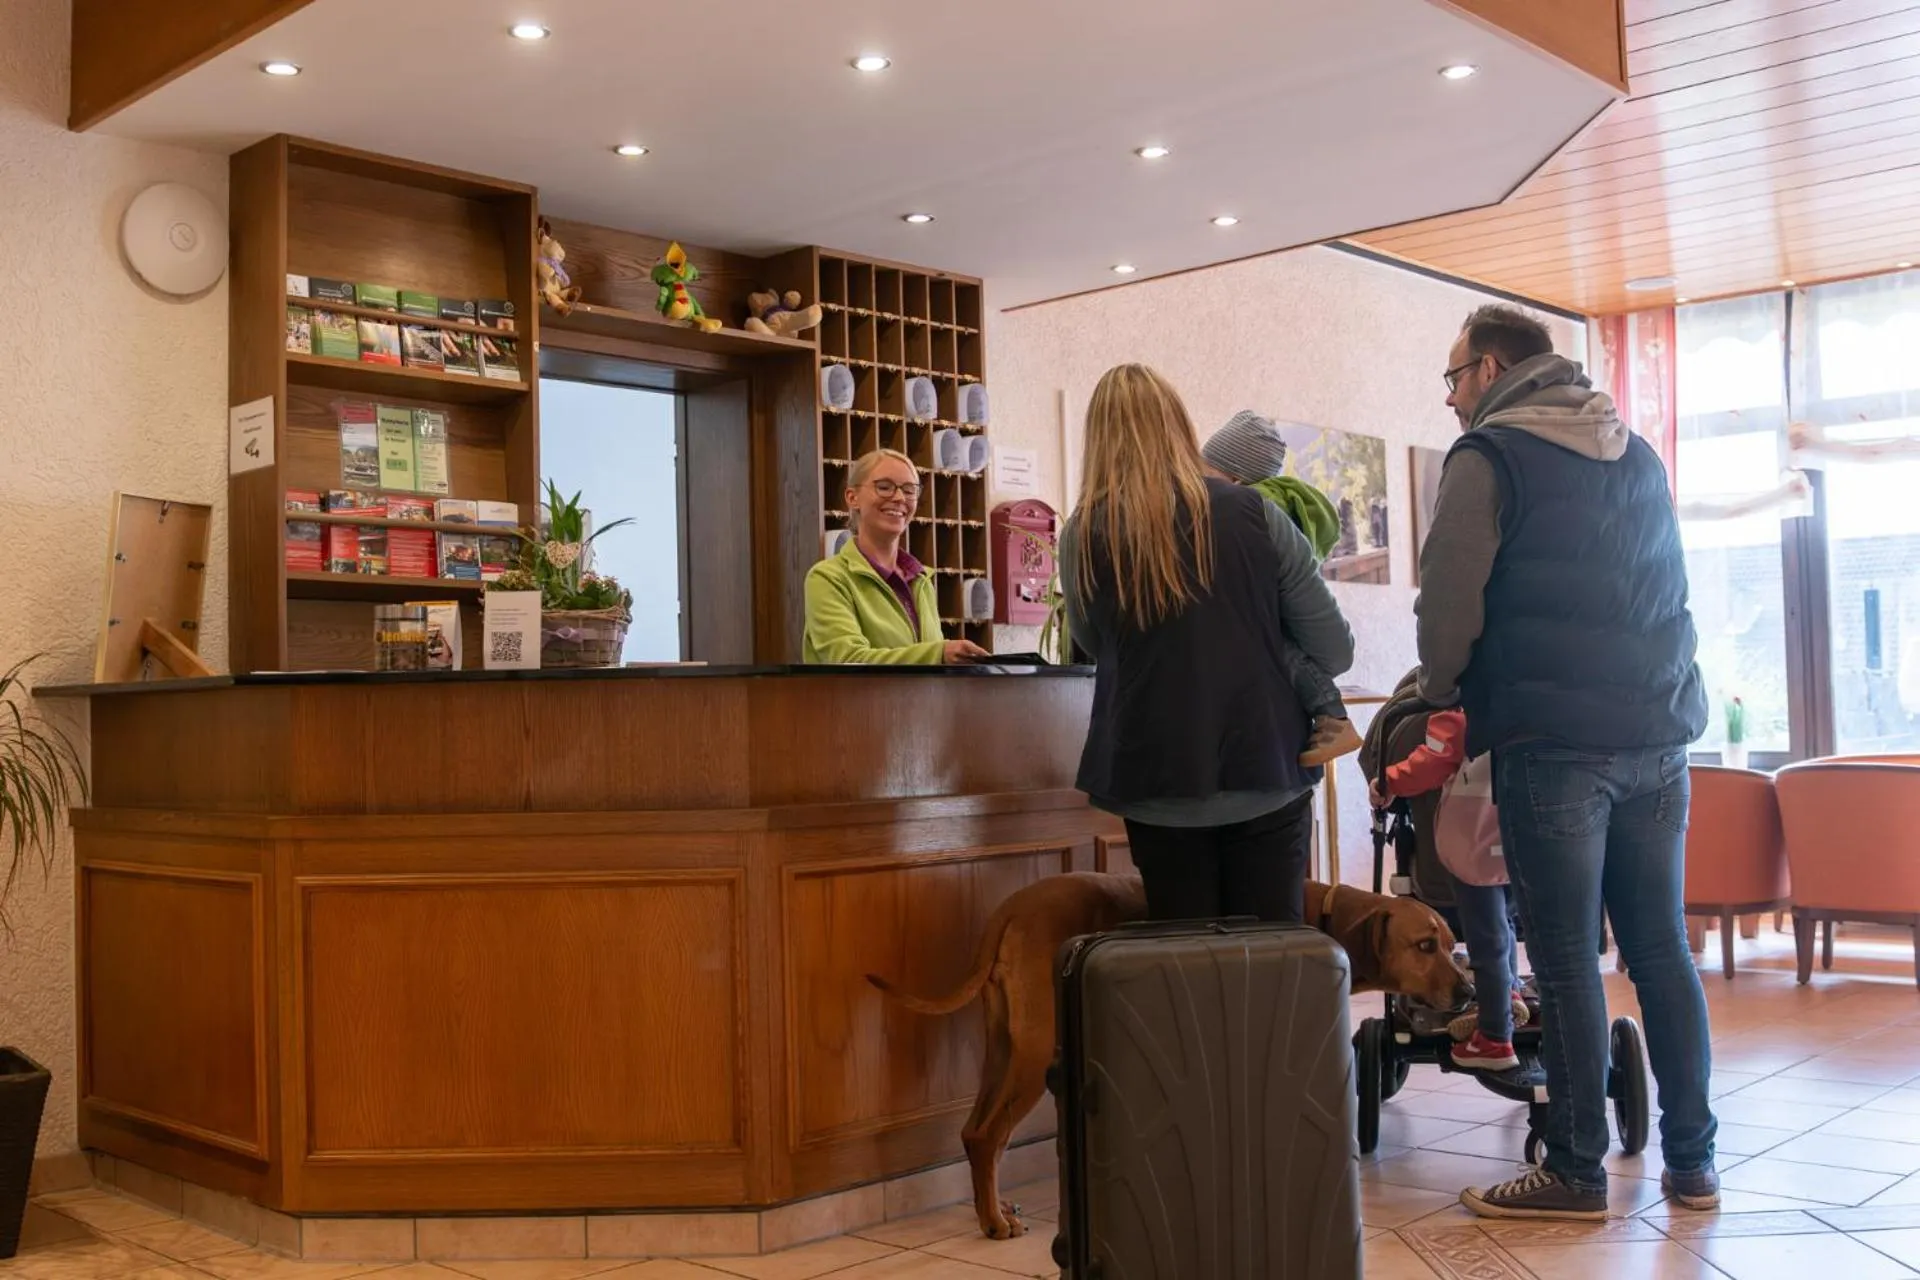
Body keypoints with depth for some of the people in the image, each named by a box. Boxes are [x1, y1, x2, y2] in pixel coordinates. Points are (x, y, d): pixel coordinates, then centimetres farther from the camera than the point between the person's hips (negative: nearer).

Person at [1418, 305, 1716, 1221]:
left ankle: (1576, 1172, 6)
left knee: (1566, 961, 0)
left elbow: (1450, 600, -8)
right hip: (1657, 732, 7)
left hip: (1553, 740, -6)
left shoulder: (1489, 456, -4)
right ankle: (1691, 1161, 17)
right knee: (1661, 949, 11)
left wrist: (1443, 693, 9)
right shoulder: (1637, 454, 18)